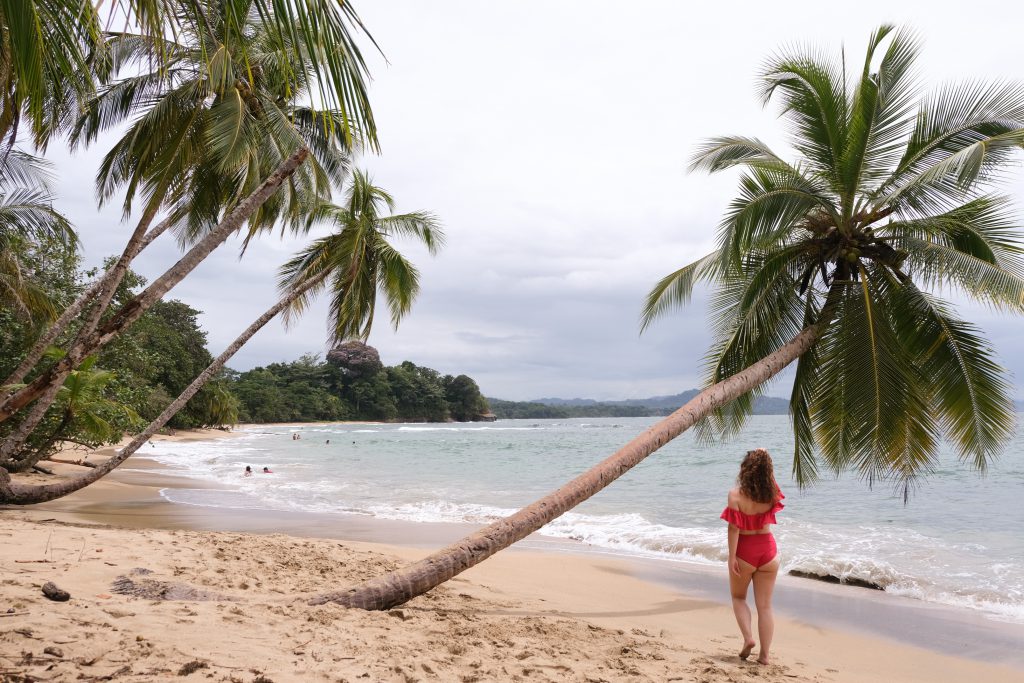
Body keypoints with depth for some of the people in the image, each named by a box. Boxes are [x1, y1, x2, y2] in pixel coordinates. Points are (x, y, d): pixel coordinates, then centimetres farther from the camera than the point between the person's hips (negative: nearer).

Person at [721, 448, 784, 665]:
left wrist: (731, 556, -13)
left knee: (738, 597, 20)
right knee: (765, 605, 9)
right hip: (768, 549, 3)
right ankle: (764, 654, 11)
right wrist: (764, 459, 10)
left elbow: (734, 528, -17)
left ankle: (748, 638, 2)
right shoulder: (771, 494, -6)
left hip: (745, 550, -3)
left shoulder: (736, 494, -15)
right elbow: (770, 480, 18)